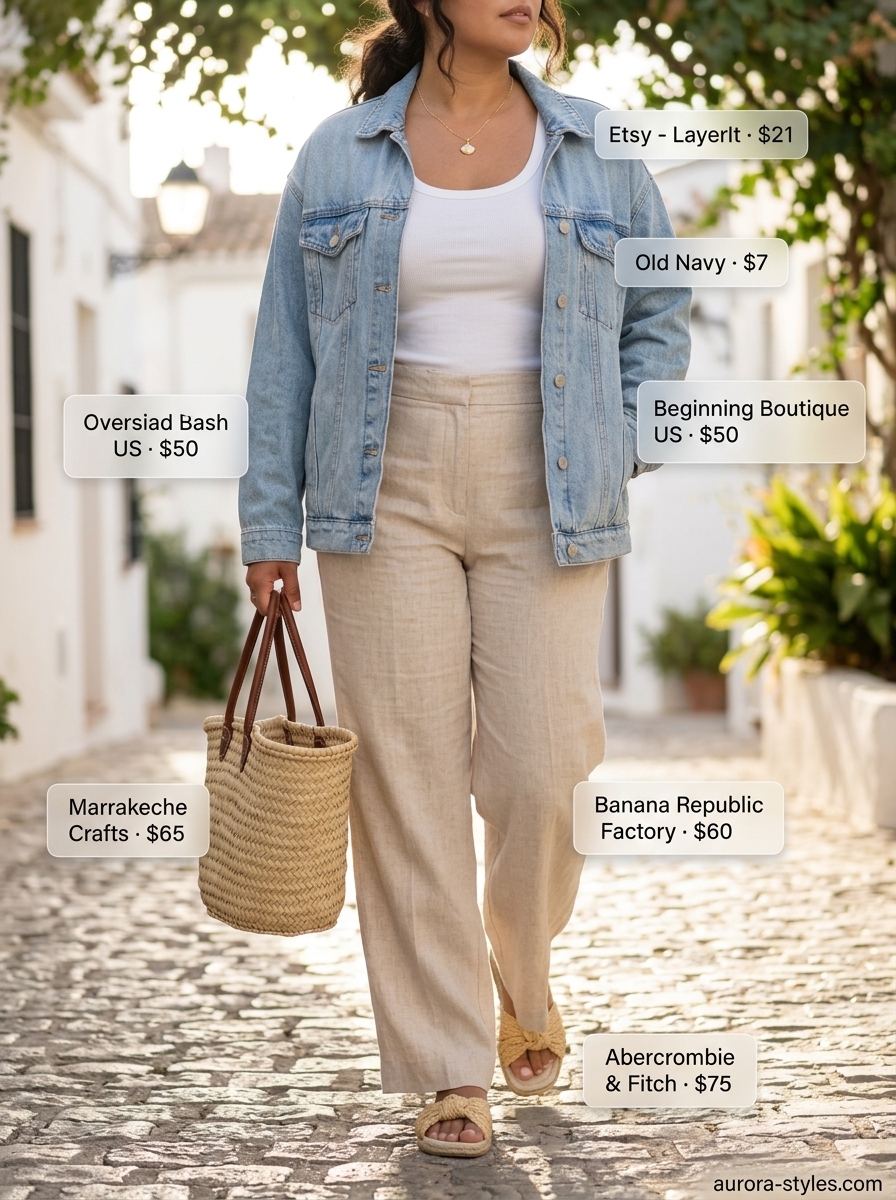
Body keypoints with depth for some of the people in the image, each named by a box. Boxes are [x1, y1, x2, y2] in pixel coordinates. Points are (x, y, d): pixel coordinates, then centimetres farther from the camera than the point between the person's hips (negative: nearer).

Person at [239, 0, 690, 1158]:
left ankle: (523, 977, 28)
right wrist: (270, 523, 1)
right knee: (408, 780, -1)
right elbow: (286, 350, 5)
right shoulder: (339, 157, 4)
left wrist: (621, 450, 1)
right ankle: (447, 1071, 10)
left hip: (545, 499, 1)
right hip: (388, 496, 0)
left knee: (542, 771, -4)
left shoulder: (594, 149, 7)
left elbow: (661, 312, 15)